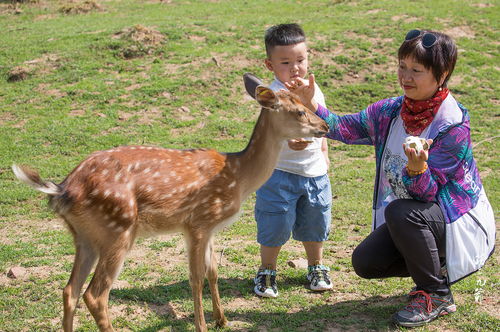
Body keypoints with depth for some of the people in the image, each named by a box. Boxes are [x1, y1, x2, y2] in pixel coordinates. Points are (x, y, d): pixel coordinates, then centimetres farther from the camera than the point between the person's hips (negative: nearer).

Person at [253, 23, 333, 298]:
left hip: (315, 172, 6)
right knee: (275, 226, 3)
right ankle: (266, 271, 25)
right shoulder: (274, 95, -20)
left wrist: (324, 154, 22)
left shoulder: (313, 89, 4)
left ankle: (316, 267, 38)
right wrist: (290, 142, -54)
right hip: (281, 172, -6)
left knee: (315, 224, 17)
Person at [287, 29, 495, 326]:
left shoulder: (454, 127, -25)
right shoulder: (391, 111, -5)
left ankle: (436, 296, -12)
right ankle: (436, 267, 18)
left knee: (400, 211, -34)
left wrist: (417, 168, -48)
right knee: (365, 262, -6)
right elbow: (343, 128, -4)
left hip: (458, 222, -7)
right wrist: (310, 104, -19)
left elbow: (426, 193, -27)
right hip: (414, 218, 7)